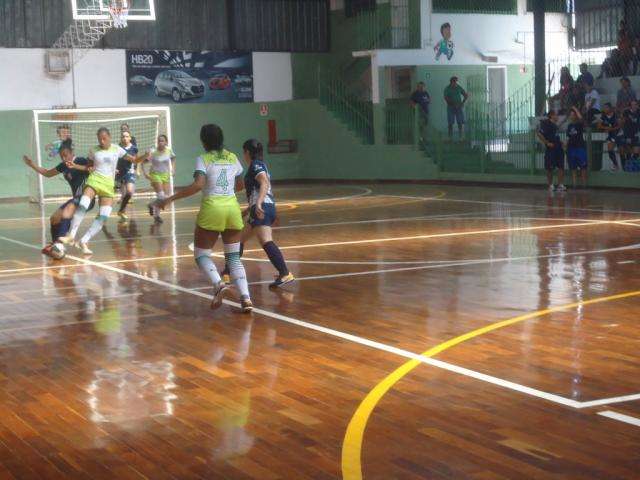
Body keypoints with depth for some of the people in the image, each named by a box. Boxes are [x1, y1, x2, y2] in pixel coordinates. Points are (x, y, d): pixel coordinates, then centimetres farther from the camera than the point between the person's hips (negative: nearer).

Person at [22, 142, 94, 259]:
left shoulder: (81, 161, -11)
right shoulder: (63, 166, 12)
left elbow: (92, 169, -33)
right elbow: (47, 173, 28)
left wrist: (75, 166, -45)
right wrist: (32, 165, 19)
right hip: (76, 198, 9)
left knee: (66, 213, -33)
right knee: (54, 218, 8)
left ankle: (59, 244, -41)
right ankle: (54, 245, 22)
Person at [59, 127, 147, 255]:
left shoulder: (117, 149, 4)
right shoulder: (94, 151, 5)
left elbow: (134, 160, 4)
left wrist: (145, 156, -15)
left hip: (109, 185, 1)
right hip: (94, 180, -1)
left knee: (103, 217, -9)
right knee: (82, 206, -26)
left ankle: (83, 241, -4)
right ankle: (71, 236, -24)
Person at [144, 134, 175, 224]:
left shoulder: (169, 151, -6)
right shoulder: (153, 152, -17)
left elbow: (173, 158, 15)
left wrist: (173, 169, 5)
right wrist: (145, 173, -21)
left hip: (165, 175, 4)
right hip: (155, 175, -4)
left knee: (167, 197, -1)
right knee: (161, 196, -12)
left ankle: (152, 205, 28)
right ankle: (157, 215, 12)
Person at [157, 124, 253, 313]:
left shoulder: (203, 159, -5)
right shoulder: (232, 158, 10)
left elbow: (198, 184, -20)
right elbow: (240, 185, 20)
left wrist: (171, 199, -19)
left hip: (212, 208, -4)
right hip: (233, 207, 4)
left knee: (201, 254, 9)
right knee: (234, 257, 9)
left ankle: (218, 284, -18)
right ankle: (245, 297, -7)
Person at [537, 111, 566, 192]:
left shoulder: (555, 125, 16)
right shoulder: (546, 124, -9)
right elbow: (539, 134, -18)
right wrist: (547, 143, -17)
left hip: (558, 148, 8)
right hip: (550, 149, -8)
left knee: (561, 167, 0)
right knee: (550, 169, 2)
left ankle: (560, 185, 0)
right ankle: (551, 185, 11)